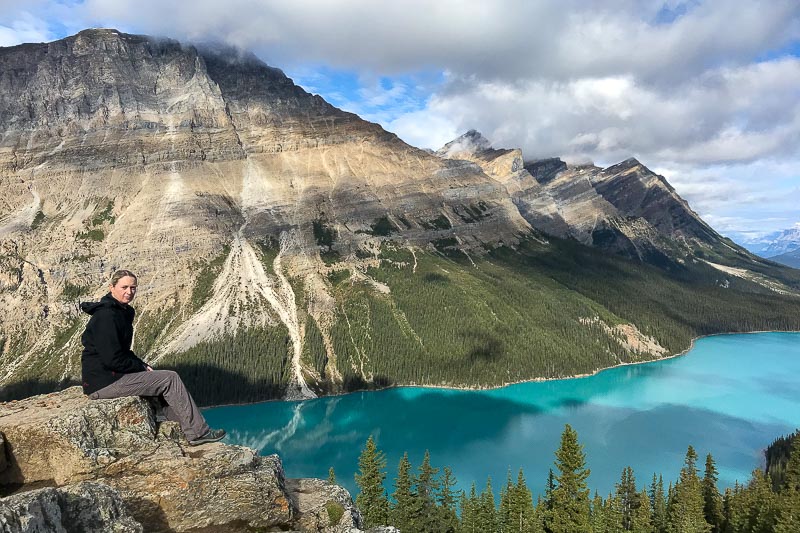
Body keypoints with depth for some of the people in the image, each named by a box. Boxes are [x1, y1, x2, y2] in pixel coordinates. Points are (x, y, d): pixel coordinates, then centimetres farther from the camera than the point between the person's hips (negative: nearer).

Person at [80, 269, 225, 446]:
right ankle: (198, 432, -5)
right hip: (103, 383, -10)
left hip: (112, 375, 10)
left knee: (168, 379, 9)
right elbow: (113, 359, -23)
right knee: (170, 379, -12)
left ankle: (183, 431, 7)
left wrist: (142, 365, 6)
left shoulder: (122, 312, 13)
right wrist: (141, 368, -10)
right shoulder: (106, 316, -18)